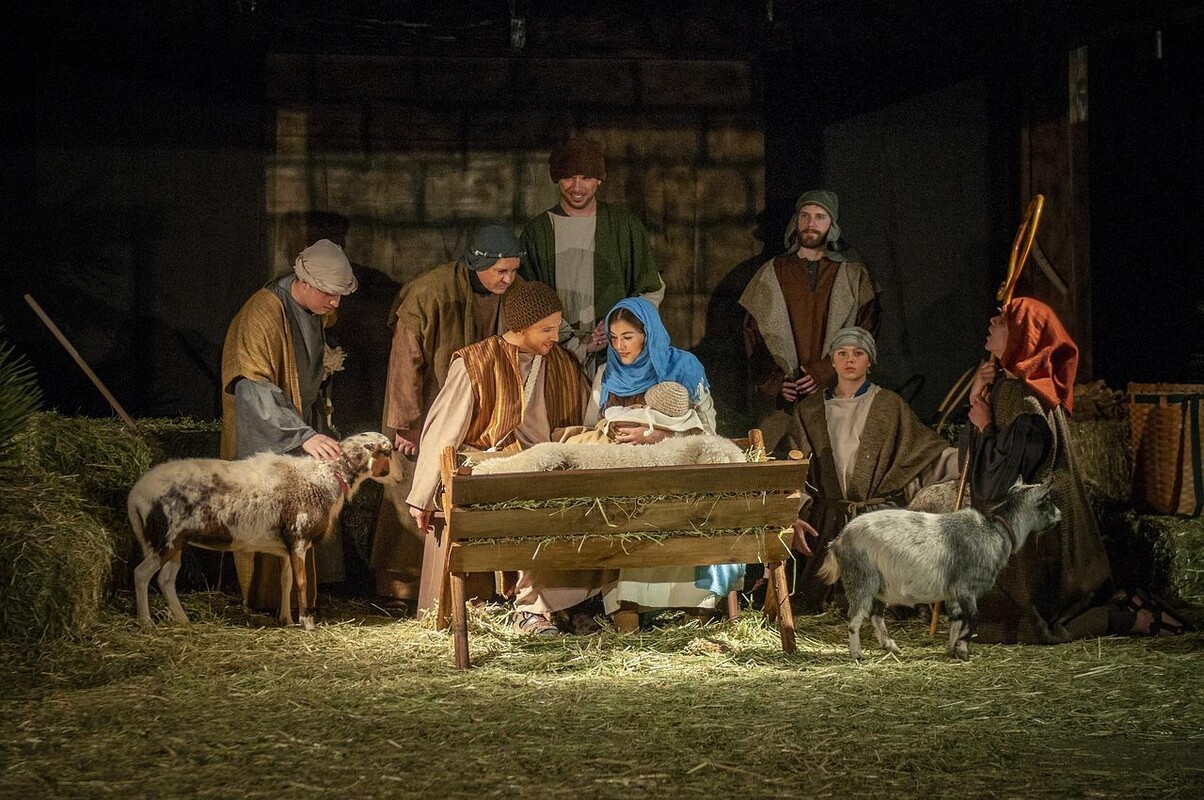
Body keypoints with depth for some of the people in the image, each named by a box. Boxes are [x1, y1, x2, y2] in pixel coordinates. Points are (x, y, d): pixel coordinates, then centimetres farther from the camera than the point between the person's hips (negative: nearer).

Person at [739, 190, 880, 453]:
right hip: (780, 399, 1)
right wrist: (775, 381, -3)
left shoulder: (854, 276, 10)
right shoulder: (771, 273, 14)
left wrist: (824, 373, -10)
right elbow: (753, 335, 11)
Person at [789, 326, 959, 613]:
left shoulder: (890, 405, 7)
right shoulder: (809, 411, 11)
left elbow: (929, 451, 2)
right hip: (828, 521, 2)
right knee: (810, 604, -7)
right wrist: (796, 517, -5)